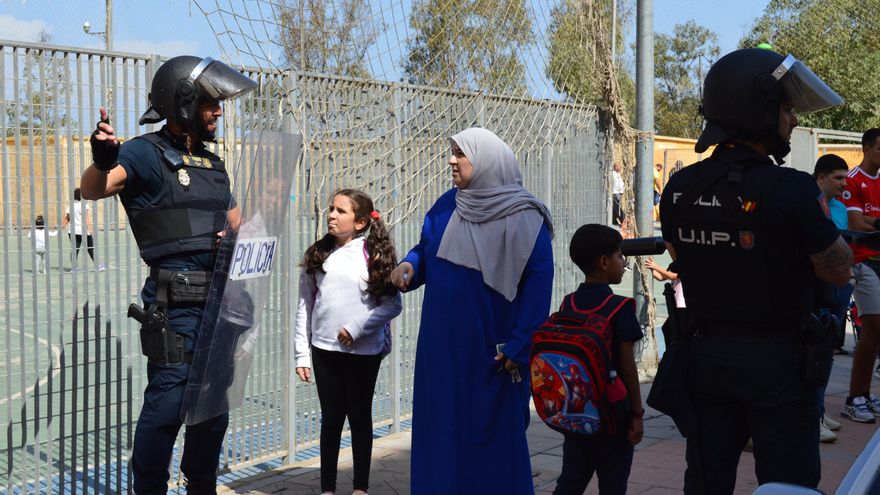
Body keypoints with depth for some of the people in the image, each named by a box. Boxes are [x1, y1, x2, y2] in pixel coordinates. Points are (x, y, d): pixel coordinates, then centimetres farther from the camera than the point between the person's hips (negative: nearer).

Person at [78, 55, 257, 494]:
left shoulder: (212, 162, 17)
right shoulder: (147, 153, -7)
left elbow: (235, 222, 25)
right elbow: (93, 190, -24)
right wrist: (103, 161, -46)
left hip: (218, 297, 8)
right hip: (175, 300, -8)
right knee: (169, 400, -8)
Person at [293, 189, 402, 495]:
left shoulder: (374, 254, -4)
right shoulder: (318, 255, 5)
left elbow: (392, 304, -6)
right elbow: (305, 306, 6)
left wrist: (358, 327, -14)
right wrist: (301, 352, 3)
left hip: (363, 351, -2)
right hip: (324, 349, 2)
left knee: (360, 417, 10)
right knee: (331, 417, 12)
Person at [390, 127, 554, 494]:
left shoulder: (524, 219, -10)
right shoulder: (447, 206, 6)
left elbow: (538, 285, -13)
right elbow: (425, 249, 15)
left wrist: (518, 348, -16)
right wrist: (408, 265, -9)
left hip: (490, 351, -5)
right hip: (443, 347, 5)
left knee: (493, 434, 7)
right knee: (442, 428, 10)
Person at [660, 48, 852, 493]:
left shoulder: (679, 188, -2)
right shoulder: (790, 189, -18)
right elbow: (838, 271, -9)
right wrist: (821, 216, 7)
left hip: (707, 354, 5)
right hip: (777, 357, -5)